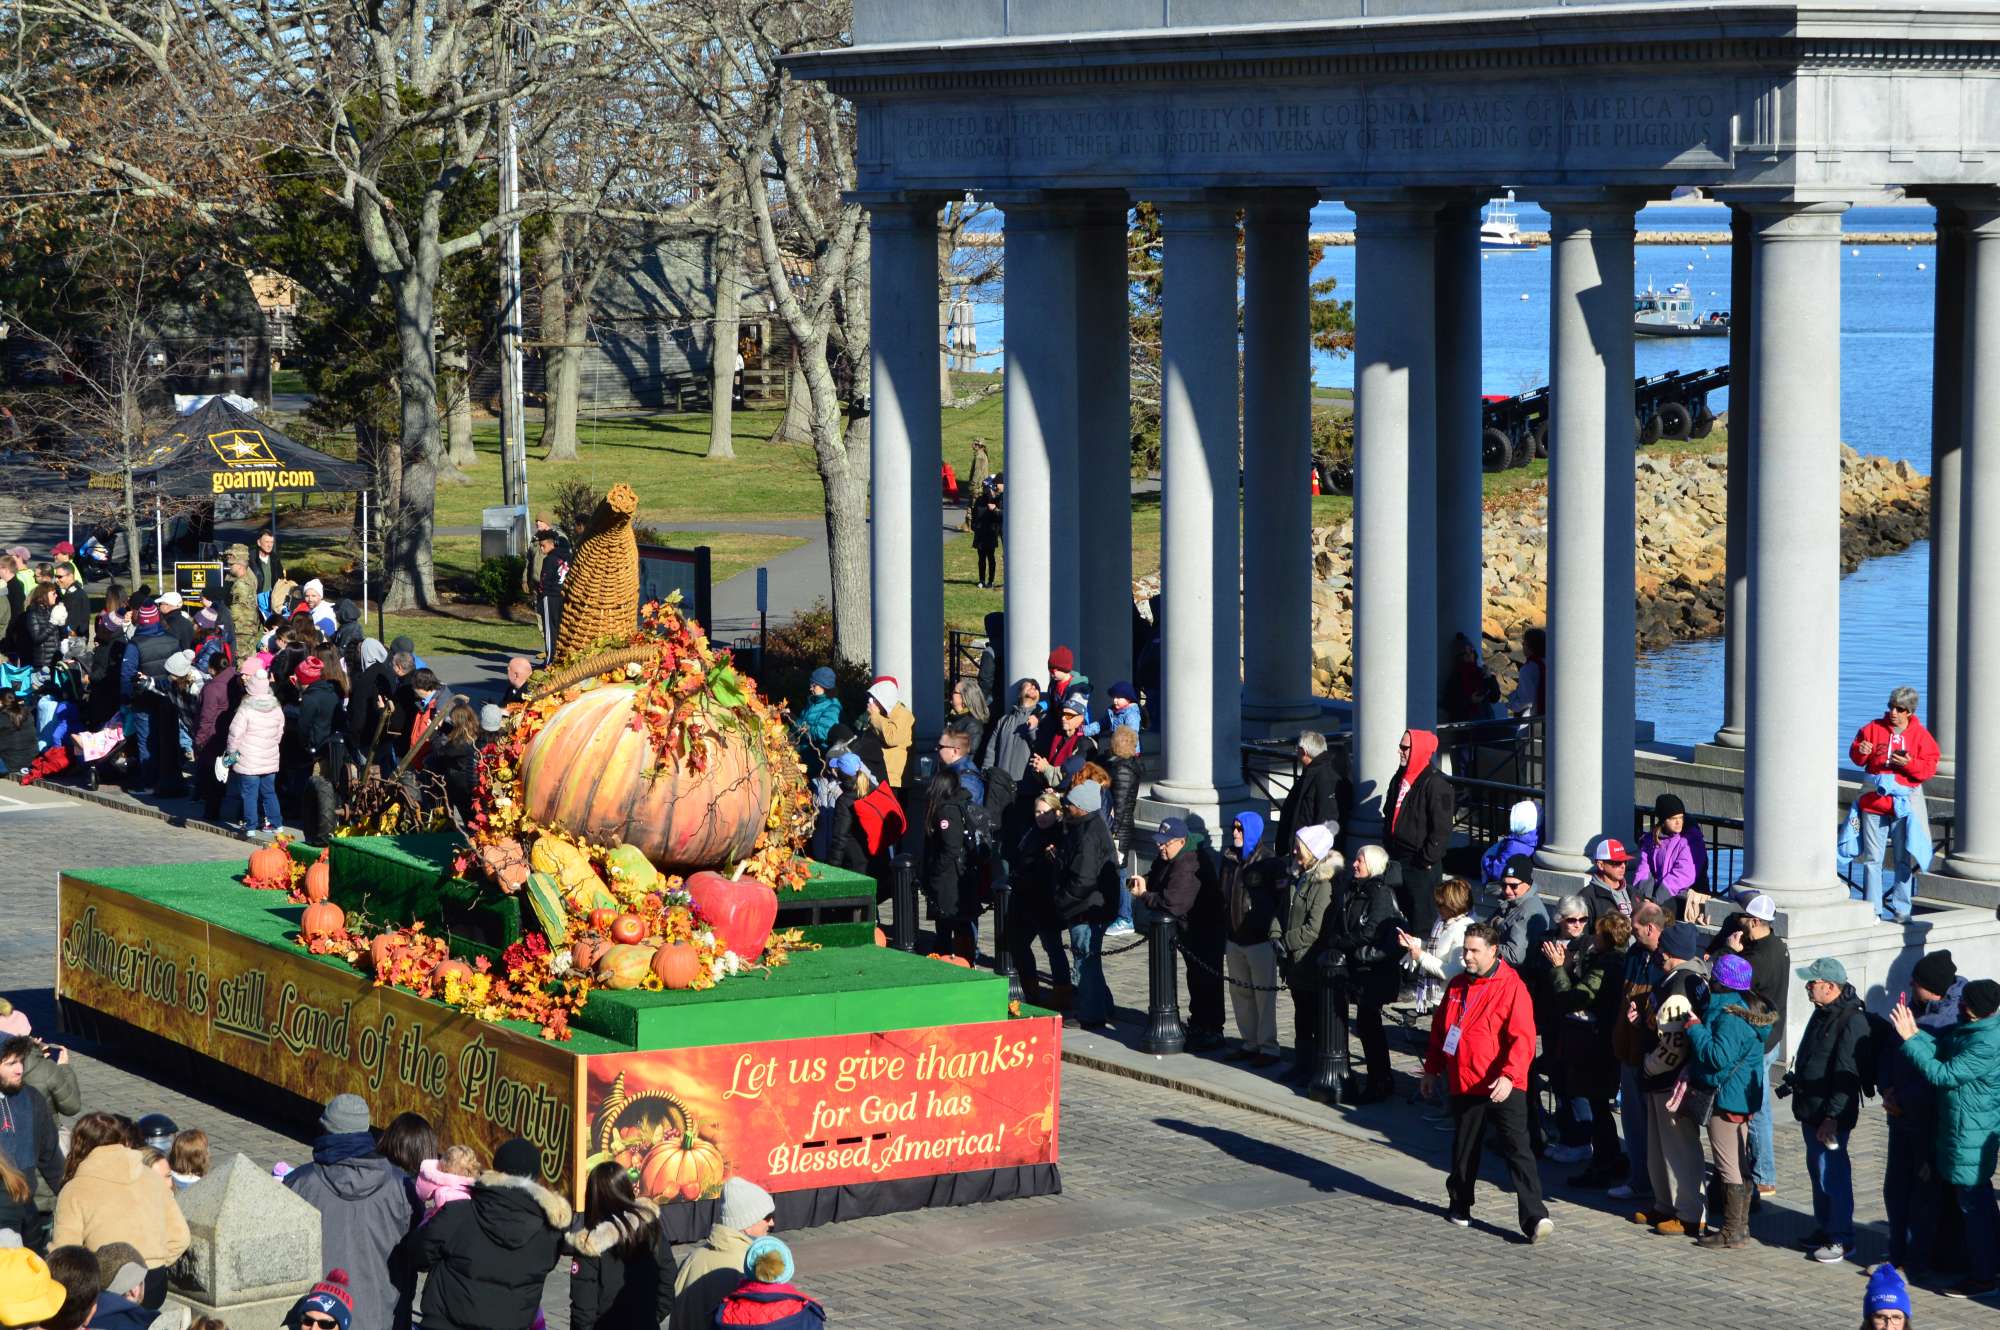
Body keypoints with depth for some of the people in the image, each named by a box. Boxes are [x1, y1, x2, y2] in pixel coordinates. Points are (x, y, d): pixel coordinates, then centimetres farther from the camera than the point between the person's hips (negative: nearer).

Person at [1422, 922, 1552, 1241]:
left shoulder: (1512, 987, -10)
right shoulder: (1457, 986, 10)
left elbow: (1523, 1038, -16)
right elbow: (1439, 1030, 22)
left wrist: (1509, 1075, -27)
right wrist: (1432, 1069, 24)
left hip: (1503, 1087, -6)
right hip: (1465, 1084, 6)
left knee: (1517, 1149, -11)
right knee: (1464, 1149, 17)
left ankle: (1534, 1217, -15)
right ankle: (1459, 1206, 34)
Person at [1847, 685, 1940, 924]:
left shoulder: (1920, 735, 1)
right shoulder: (1873, 729, 4)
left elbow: (1929, 768, -3)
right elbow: (1857, 757, 10)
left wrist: (1909, 764, -19)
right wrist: (1860, 751, -12)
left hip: (1904, 804, -1)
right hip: (1873, 801, 1)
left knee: (1904, 860, 4)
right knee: (1872, 858, 4)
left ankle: (1901, 910, 11)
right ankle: (1871, 908, 10)